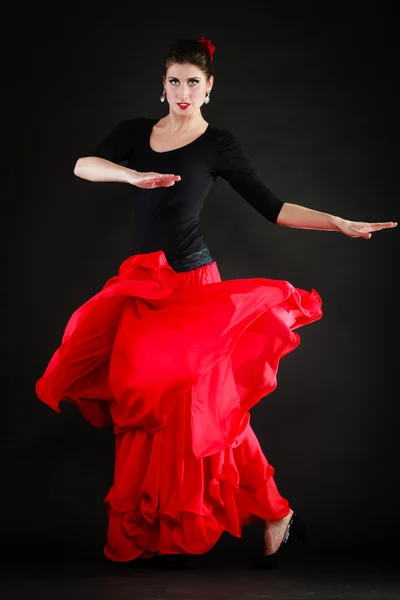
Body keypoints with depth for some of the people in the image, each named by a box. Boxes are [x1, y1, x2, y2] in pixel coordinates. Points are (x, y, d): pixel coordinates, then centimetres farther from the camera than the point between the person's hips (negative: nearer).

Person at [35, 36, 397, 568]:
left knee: (203, 403, -9)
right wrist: (134, 176, -22)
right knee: (145, 401, 2)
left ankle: (274, 513, 2)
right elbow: (83, 165, -4)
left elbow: (273, 208, -1)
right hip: (140, 285, 5)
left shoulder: (219, 145, -1)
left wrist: (341, 224, -9)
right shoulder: (137, 132, 10)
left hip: (190, 285, -5)